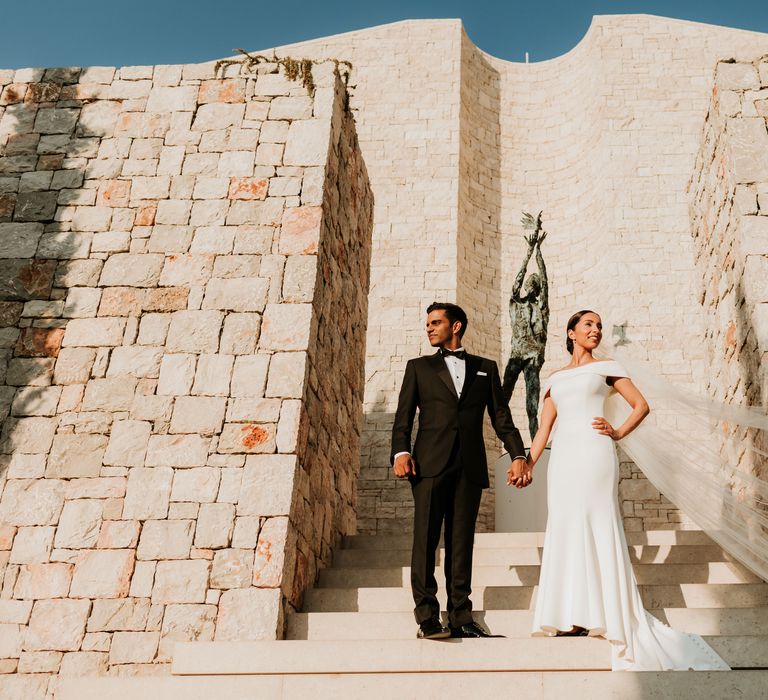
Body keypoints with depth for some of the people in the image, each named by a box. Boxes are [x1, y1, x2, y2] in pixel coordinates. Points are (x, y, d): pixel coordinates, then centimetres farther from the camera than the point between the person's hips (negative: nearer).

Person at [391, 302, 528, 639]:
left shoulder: (485, 368, 18)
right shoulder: (419, 367, 16)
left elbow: (501, 417, 12)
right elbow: (403, 417, 7)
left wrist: (518, 455, -2)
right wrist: (400, 452, -11)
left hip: (470, 468, 1)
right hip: (430, 464, -1)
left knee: (461, 542, 3)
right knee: (425, 540, -7)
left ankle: (460, 618, 8)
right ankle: (427, 619, -5)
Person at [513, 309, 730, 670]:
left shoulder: (605, 368, 11)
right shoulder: (555, 378, 19)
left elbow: (641, 405, 9)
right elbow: (544, 427, 14)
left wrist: (617, 433, -3)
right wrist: (528, 463, 5)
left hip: (594, 453, -4)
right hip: (562, 457, 4)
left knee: (597, 526, -6)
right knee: (563, 529, 1)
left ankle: (606, 614, -1)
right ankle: (571, 616, 6)